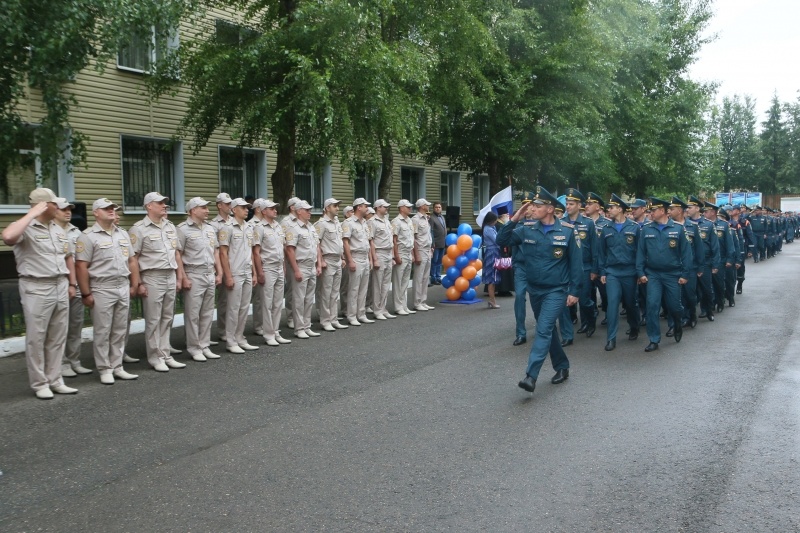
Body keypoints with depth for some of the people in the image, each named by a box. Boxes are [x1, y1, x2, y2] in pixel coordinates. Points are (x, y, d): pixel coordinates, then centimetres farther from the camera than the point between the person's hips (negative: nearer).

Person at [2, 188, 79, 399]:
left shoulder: (58, 229, 13)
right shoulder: (26, 228, -10)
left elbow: (68, 257, 22)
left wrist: (72, 283, 15)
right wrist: (32, 214, -24)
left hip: (60, 287, 7)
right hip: (37, 289, -7)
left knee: (57, 338, 11)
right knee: (36, 339, 2)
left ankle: (55, 380, 19)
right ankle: (39, 383, 11)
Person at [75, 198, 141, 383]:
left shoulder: (123, 234, 13)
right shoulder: (88, 236, -7)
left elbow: (132, 261, 17)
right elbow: (81, 266, -10)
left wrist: (134, 285, 10)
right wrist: (86, 293, -13)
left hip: (123, 288, 6)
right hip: (102, 290, -6)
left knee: (120, 331, 10)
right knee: (102, 332, 1)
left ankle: (117, 367, 18)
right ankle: (105, 369, 10)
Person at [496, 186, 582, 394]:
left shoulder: (567, 231, -10)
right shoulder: (527, 230, -2)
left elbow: (576, 261, -6)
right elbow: (501, 241, -3)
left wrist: (573, 291, -8)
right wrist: (514, 220, -14)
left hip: (556, 290, -5)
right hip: (534, 289, 5)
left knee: (543, 330, -15)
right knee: (548, 330, 17)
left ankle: (531, 376, -18)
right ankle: (562, 367, 34)